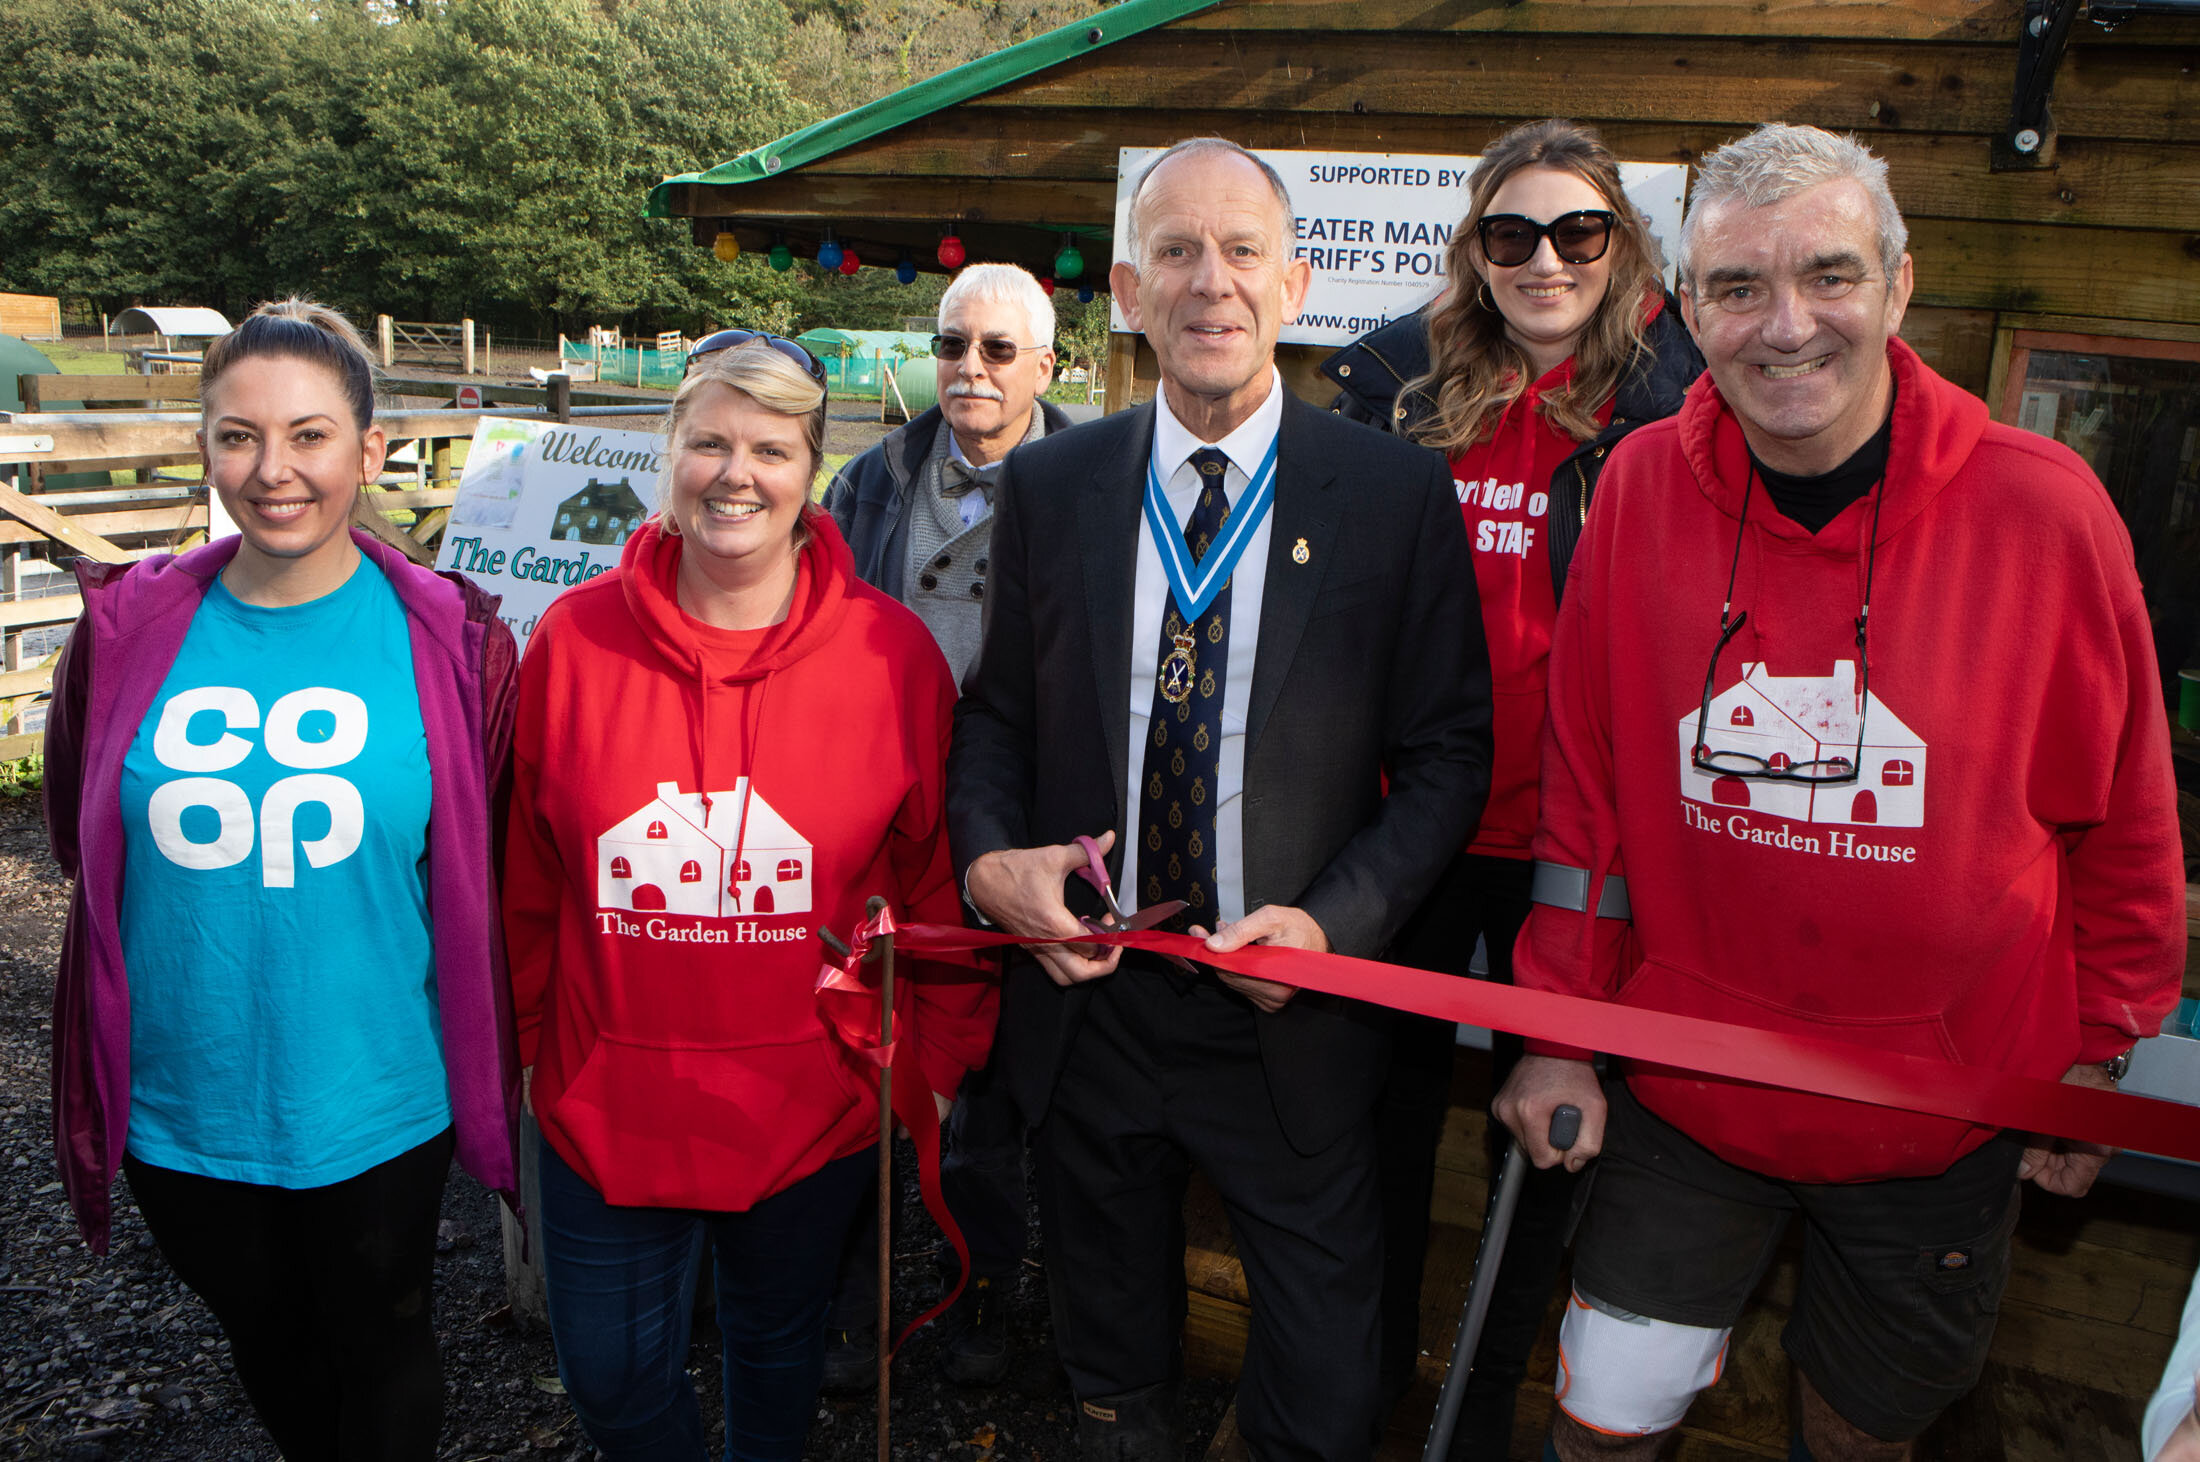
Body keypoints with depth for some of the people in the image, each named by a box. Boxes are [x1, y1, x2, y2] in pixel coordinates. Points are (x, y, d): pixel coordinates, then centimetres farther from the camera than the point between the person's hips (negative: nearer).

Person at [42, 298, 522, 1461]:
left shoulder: (450, 640, -12)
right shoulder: (127, 631, -6)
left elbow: (486, 873, -3)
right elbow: (83, 844, 10)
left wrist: (489, 1072, -4)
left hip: (376, 1107, -3)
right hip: (180, 1106, 3)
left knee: (380, 1346, 20)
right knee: (264, 1342, 26)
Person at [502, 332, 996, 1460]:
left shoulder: (890, 650, -10)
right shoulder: (575, 637, -7)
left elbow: (936, 879, -3)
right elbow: (529, 878, 2)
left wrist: (941, 1055, 1)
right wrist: (523, 1041, 8)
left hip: (810, 1101, -1)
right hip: (606, 1101, 1)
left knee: (777, 1340, 22)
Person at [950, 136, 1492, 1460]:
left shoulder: (1398, 494, -7)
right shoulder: (1050, 486, 0)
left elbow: (1448, 753, -5)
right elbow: (995, 716, 6)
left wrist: (1332, 921, -18)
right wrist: (993, 858, -13)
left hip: (1293, 1018, -2)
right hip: (1084, 999, 3)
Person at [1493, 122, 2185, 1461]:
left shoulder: (2044, 508, -12)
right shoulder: (1642, 488, -9)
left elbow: (2122, 818, -1)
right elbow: (1584, 783, -3)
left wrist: (2096, 1050, 6)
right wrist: (1559, 1028, -1)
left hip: (1948, 1114, 0)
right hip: (1686, 1090, 0)